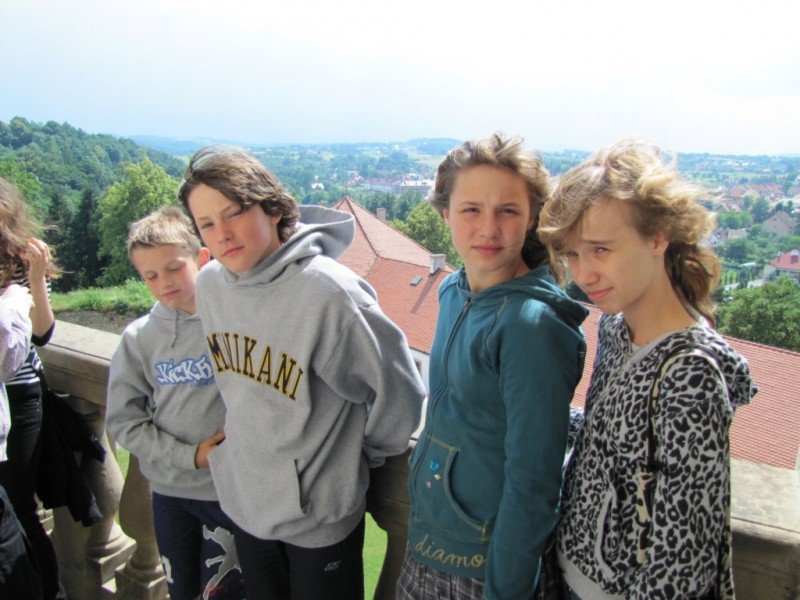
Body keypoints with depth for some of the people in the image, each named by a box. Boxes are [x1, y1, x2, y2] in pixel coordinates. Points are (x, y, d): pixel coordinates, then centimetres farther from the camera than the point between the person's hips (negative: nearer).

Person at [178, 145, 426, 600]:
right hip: (243, 500, 6)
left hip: (320, 514, -6)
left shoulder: (328, 291, -27)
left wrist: (364, 454, -4)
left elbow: (398, 390, -18)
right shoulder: (210, 284, -6)